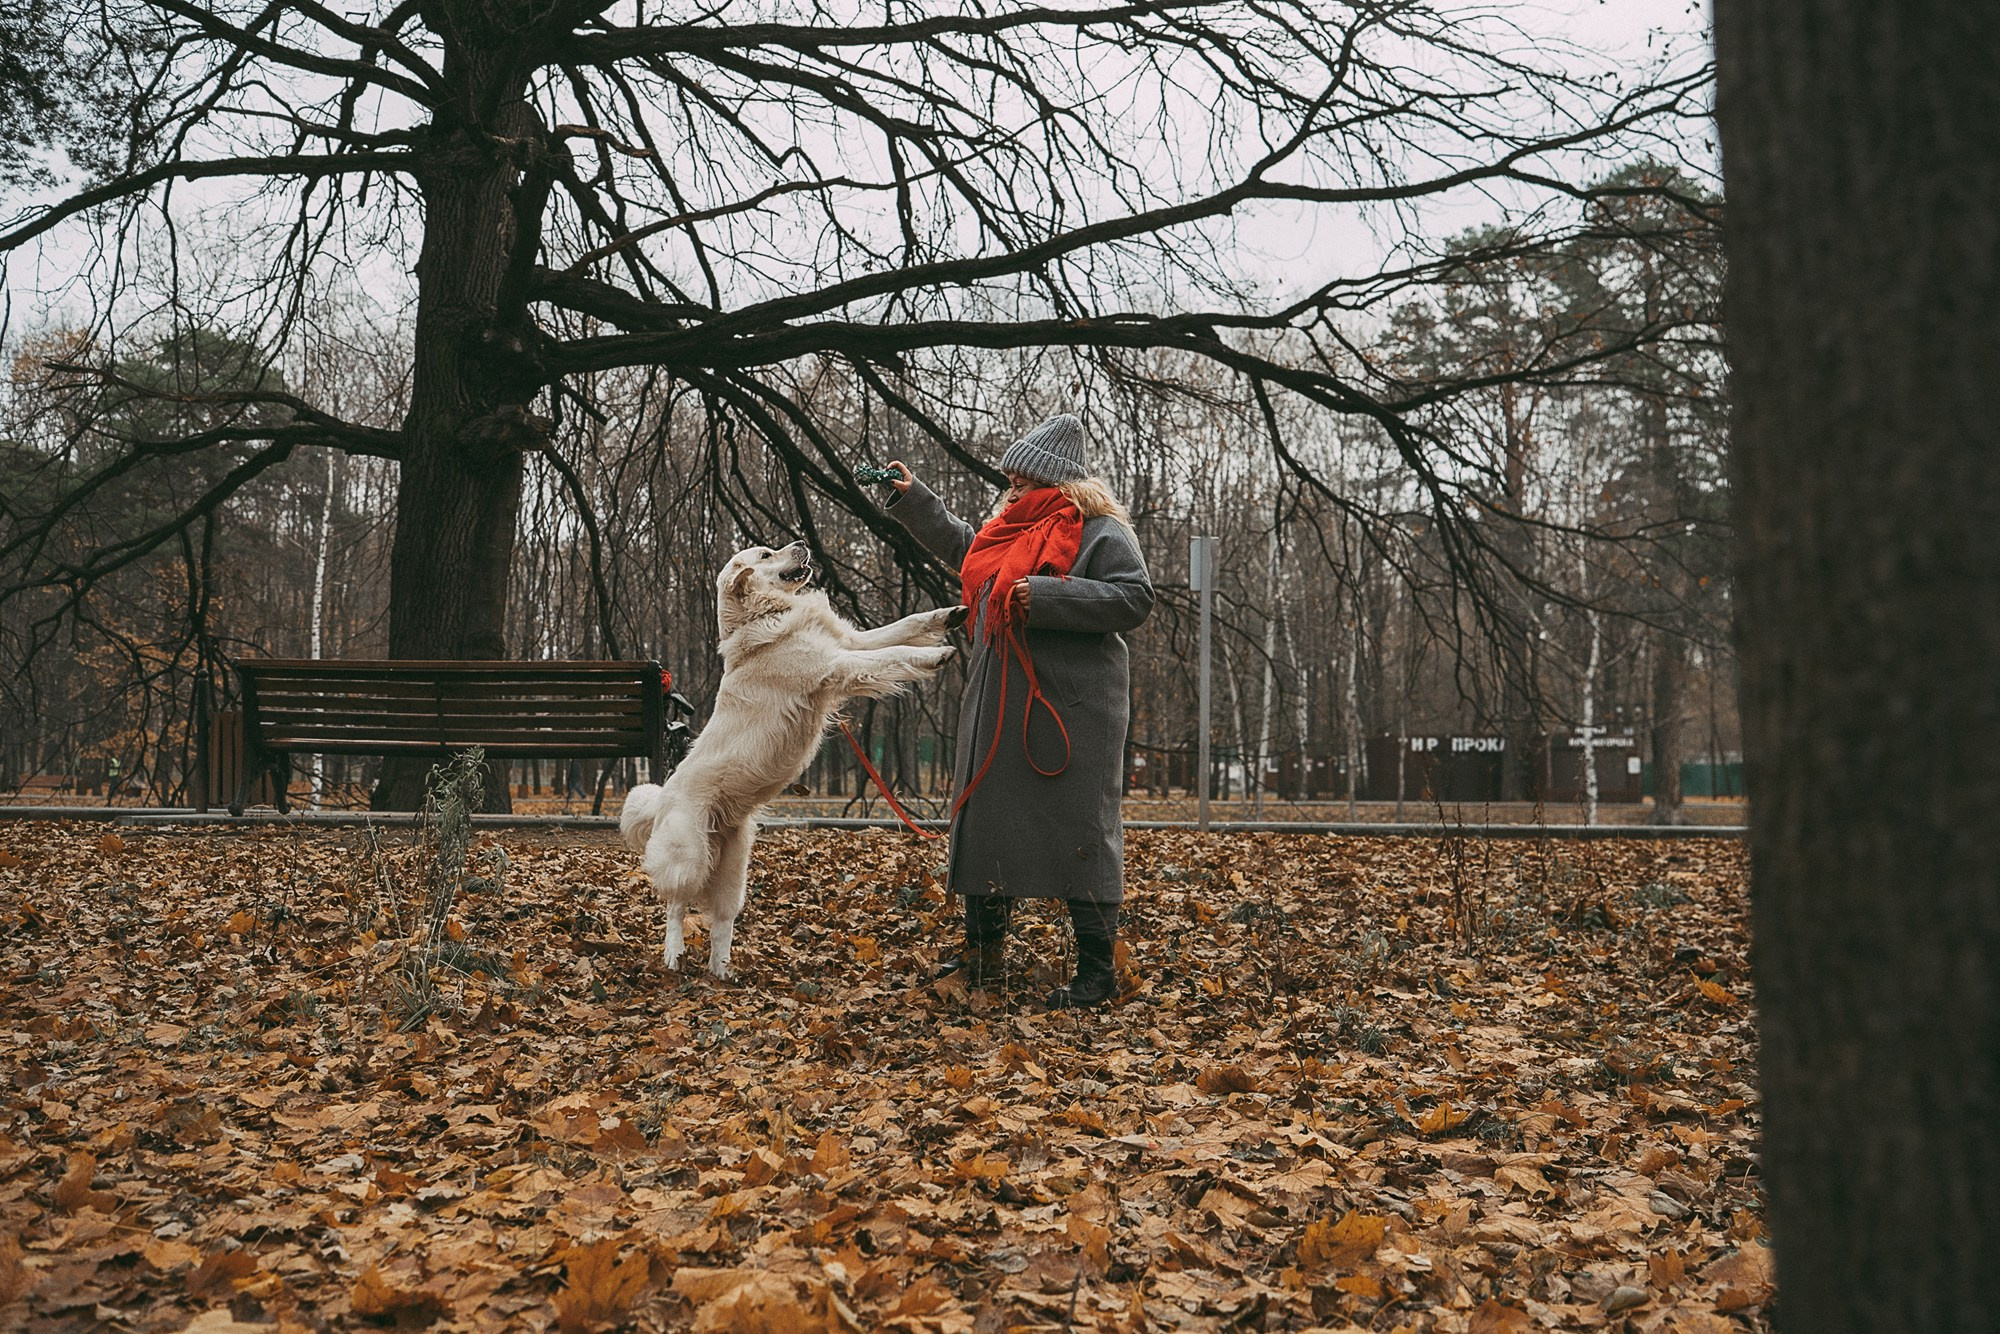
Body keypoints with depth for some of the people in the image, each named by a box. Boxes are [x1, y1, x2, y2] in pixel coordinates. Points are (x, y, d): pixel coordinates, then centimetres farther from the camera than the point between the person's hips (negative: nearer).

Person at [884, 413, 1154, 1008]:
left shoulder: (1101, 531, -7)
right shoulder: (1011, 528, 17)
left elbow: (1134, 597, -19)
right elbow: (959, 543, 36)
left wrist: (1047, 597, -23)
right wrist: (911, 498, 32)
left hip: (1071, 711, -9)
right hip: (1001, 711, 9)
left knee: (1077, 831, -6)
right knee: (984, 822, 12)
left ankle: (1097, 971, 3)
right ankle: (984, 955, 25)